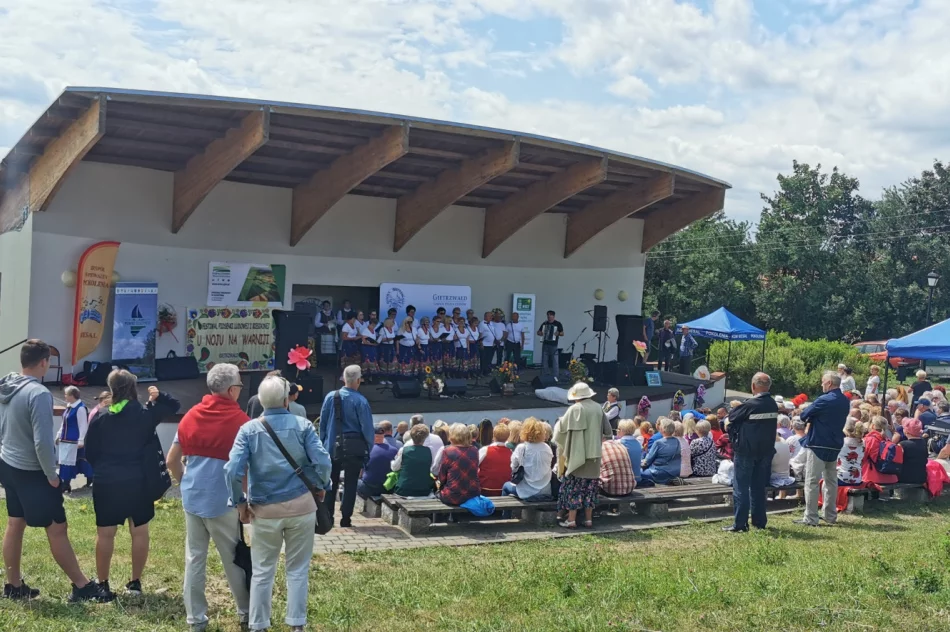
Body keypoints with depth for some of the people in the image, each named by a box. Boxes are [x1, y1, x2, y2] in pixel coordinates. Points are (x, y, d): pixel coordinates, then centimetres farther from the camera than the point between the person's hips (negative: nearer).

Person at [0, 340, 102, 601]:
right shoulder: (38, 393, -24)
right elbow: (42, 442, -26)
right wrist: (51, 475, -14)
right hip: (32, 472, -8)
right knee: (56, 528, -1)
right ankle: (82, 586, 7)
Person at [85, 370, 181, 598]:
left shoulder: (100, 418, -2)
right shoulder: (145, 414, -4)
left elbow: (89, 452, 3)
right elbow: (174, 406, 10)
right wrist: (158, 396, 3)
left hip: (106, 483, 0)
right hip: (137, 482, 0)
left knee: (105, 534, 8)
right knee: (140, 532, 10)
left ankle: (103, 585, 12)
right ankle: (136, 582, 15)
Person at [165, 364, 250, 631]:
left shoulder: (190, 416, 6)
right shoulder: (239, 419, -10)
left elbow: (171, 461, 12)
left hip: (192, 498, 5)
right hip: (222, 500, -4)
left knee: (194, 558, 10)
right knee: (233, 558, 9)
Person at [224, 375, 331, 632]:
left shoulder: (249, 429, -4)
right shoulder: (303, 425, -5)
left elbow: (233, 470, -14)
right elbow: (322, 463, -11)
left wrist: (240, 502, -2)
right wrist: (320, 487, 7)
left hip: (265, 510, 0)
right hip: (301, 506, 0)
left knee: (262, 571, 13)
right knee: (298, 569, 11)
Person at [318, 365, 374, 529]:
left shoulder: (330, 397, -3)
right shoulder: (360, 401, -13)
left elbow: (322, 422, 3)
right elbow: (367, 427, -11)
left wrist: (323, 442, 13)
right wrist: (369, 447, 1)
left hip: (332, 446, 3)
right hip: (354, 448, -3)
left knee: (331, 482, 14)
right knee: (350, 483, 6)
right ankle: (345, 519, 6)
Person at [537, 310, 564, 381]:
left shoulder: (558, 324, 1)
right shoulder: (544, 323, 12)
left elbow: (562, 333, 0)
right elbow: (538, 332, 18)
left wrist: (558, 333, -20)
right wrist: (540, 333, -4)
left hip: (553, 345, -4)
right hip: (545, 344, 4)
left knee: (554, 361, -7)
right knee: (544, 360, 6)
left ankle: (555, 376, -5)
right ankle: (544, 375, 13)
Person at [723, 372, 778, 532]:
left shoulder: (749, 405, -17)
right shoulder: (773, 405, 3)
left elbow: (731, 418, -9)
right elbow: (770, 425, 11)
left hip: (746, 450, -6)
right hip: (766, 451, 6)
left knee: (741, 487, -1)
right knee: (759, 487, 15)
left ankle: (740, 524, -2)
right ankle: (759, 521, 19)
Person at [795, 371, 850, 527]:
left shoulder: (825, 400, -17)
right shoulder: (845, 401, 8)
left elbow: (804, 416, -12)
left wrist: (809, 419, 10)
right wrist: (813, 419, 7)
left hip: (818, 445, -8)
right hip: (835, 445, 8)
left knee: (812, 482, -4)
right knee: (831, 480, 16)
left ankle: (810, 518, -5)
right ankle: (831, 516, 22)